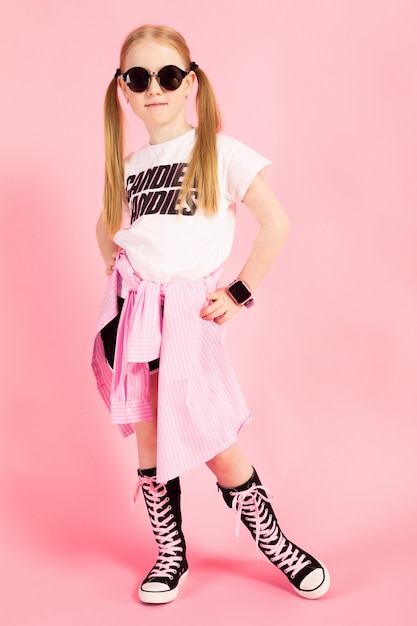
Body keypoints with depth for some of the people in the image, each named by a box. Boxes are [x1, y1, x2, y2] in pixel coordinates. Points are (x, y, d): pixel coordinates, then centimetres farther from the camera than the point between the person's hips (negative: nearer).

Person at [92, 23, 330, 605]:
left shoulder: (220, 152, -3)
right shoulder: (126, 166, 10)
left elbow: (276, 225, -5)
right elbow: (107, 226, 28)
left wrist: (239, 292, -6)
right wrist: (120, 273, 12)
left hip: (190, 314, -4)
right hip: (132, 315, 4)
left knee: (217, 445, -3)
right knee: (149, 441, 9)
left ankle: (273, 543, 21)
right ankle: (171, 555, 27)